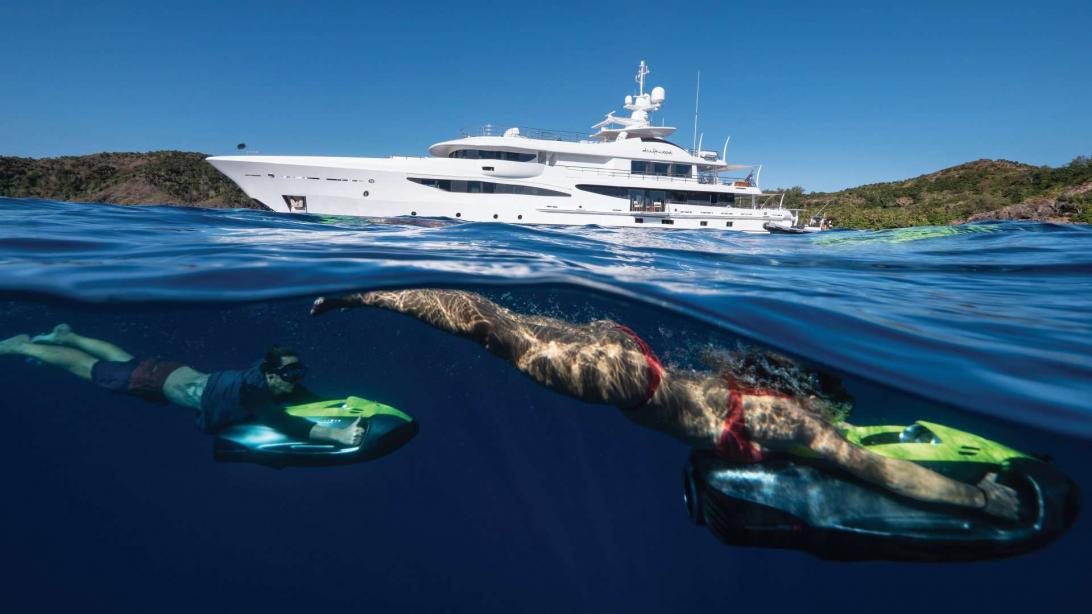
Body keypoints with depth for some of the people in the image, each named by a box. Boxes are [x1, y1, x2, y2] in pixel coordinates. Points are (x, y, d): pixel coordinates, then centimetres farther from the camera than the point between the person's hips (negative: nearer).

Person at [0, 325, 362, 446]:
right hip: (157, 382, -7)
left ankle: (66, 335, 58)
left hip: (179, 371, 7)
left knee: (125, 360, 33)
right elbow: (284, 424, -52)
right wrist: (336, 435, -59)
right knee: (88, 368, 17)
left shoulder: (268, 378, -20)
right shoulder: (252, 392, -42)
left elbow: (313, 399, -14)